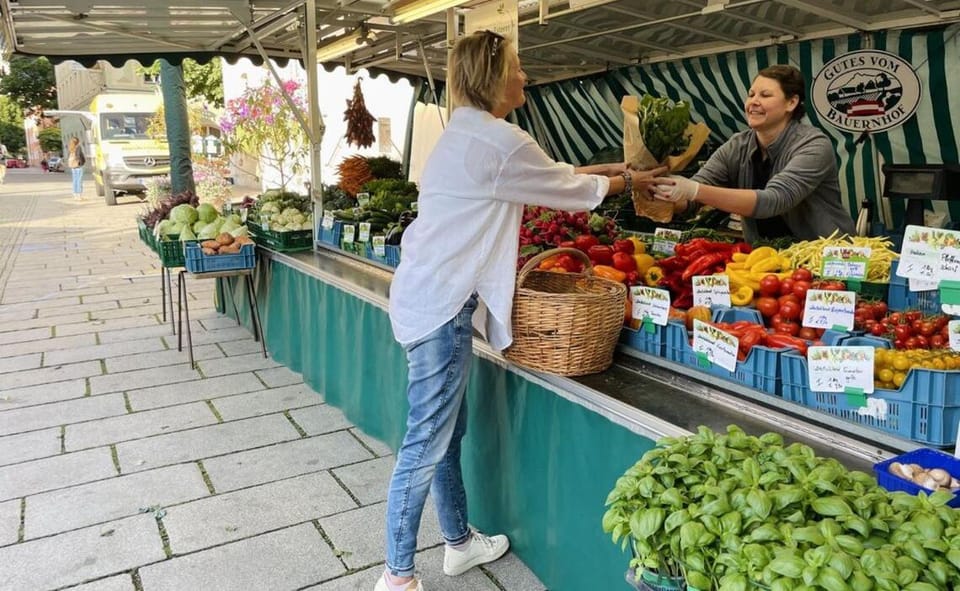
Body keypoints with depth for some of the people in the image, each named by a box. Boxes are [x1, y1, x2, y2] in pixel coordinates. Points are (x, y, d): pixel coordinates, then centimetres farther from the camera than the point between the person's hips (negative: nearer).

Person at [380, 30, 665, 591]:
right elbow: (570, 187, -3)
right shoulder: (498, 140, -14)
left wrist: (620, 167, 23)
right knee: (427, 444, -2)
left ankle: (460, 541, 34)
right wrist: (629, 182, 15)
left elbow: (548, 172, 23)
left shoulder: (468, 133, 17)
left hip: (433, 294, 10)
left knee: (449, 430, 18)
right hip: (441, 304, -10)